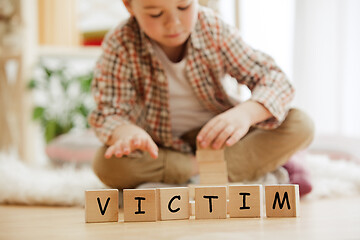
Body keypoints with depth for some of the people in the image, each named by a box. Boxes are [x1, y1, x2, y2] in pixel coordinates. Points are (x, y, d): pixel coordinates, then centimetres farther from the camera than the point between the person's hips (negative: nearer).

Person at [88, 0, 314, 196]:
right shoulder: (120, 45, -18)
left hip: (216, 135, 0)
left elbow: (274, 79, -19)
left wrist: (245, 113, -43)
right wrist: (126, 133, -47)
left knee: (301, 126, -19)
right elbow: (108, 113, -21)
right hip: (161, 147, 0)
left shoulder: (214, 29, -15)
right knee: (108, 165, -34)